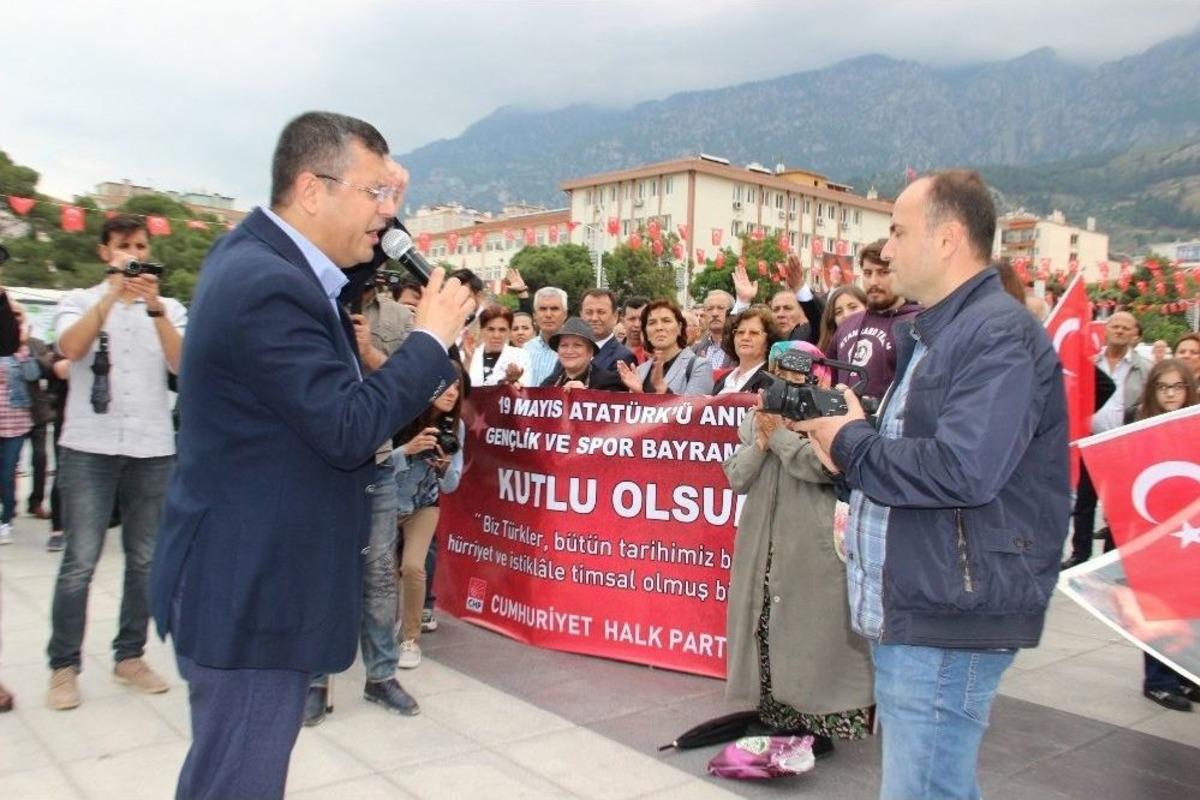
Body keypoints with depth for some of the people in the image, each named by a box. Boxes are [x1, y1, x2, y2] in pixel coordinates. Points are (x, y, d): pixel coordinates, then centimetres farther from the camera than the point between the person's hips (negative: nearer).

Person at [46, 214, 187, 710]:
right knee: (80, 562, -3)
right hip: (89, 446, -2)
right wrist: (113, 293, -18)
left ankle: (129, 656, 17)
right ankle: (64, 667, 7)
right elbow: (71, 348, -12)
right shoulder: (79, 301, 9)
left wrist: (155, 307, -17)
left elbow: (182, 364, -6)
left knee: (144, 559, 5)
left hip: (153, 448, 2)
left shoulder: (169, 308, 12)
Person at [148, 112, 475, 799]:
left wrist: (384, 206, 6)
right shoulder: (266, 286, -24)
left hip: (251, 575, 11)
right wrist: (432, 337, -16)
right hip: (252, 589, -11)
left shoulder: (259, 254, 7)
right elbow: (349, 428, -27)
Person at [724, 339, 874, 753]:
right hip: (765, 548, 6)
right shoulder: (755, 420, 13)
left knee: (814, 636, -3)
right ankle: (775, 716, 22)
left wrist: (779, 435, -11)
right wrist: (762, 441, -9)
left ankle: (825, 723, 6)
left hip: (814, 551, -5)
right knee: (765, 628, 10)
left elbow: (824, 466, -20)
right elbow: (737, 477, 6)